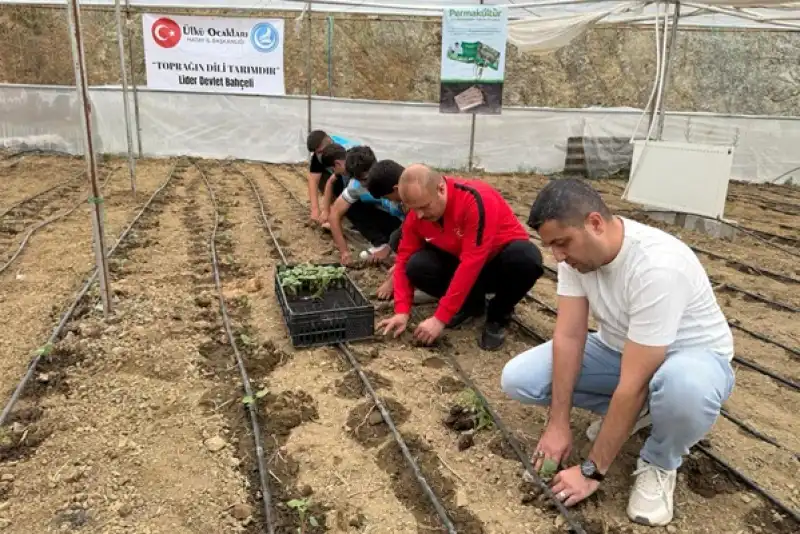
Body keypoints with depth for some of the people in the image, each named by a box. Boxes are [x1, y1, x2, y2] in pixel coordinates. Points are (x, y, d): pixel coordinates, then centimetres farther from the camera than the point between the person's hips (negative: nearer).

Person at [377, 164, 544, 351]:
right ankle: (472, 303, 3)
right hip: (460, 261, 4)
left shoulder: (476, 200, -33)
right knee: (417, 266, -23)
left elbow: (471, 264, -36)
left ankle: (499, 315, -8)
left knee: (526, 258, -38)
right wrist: (402, 312, -22)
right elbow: (404, 258, -9)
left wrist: (440, 318, -35)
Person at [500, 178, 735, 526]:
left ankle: (658, 463, -9)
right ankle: (630, 412, 9)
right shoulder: (577, 248, -17)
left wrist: (592, 471, -28)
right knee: (517, 379, -10)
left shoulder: (657, 267, -37)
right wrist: (558, 424, -16)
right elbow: (568, 337, -14)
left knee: (685, 388, -44)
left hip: (691, 355, -5)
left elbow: (634, 384, -35)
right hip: (619, 347, 6)